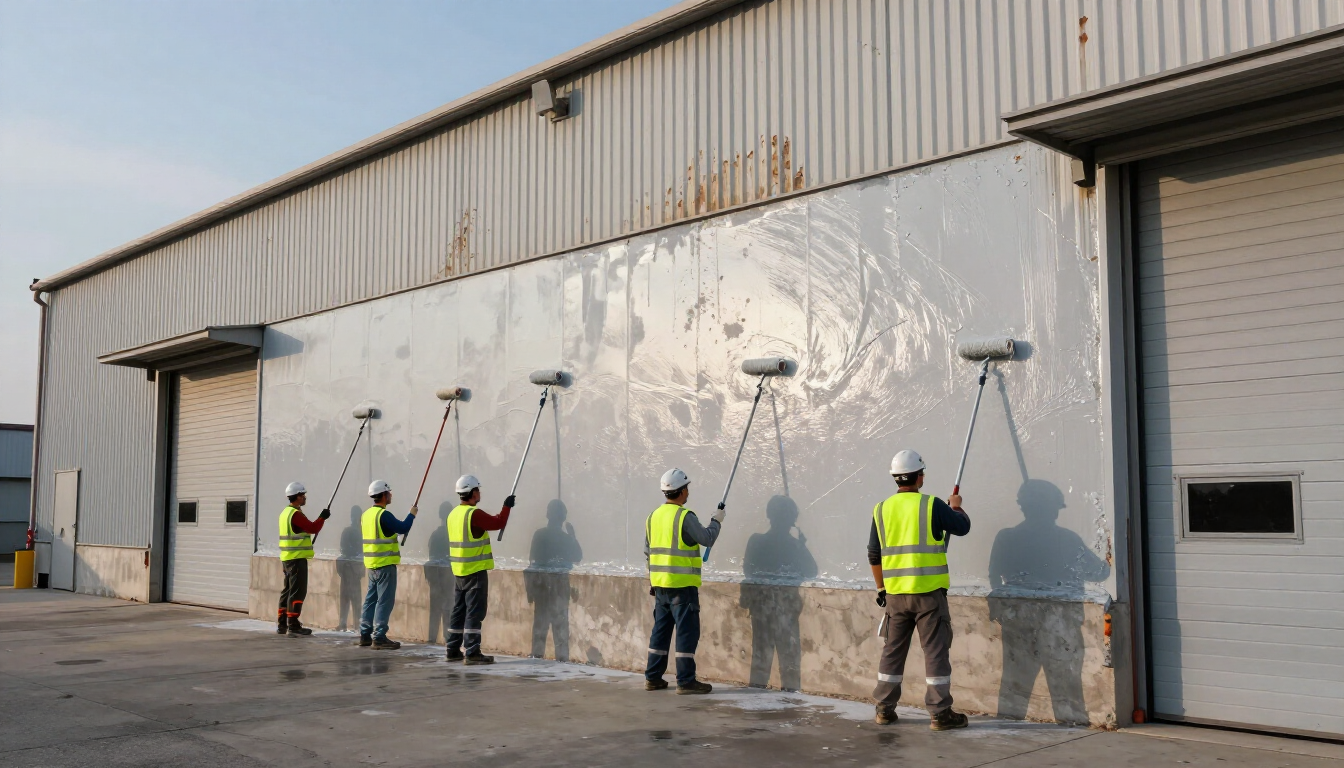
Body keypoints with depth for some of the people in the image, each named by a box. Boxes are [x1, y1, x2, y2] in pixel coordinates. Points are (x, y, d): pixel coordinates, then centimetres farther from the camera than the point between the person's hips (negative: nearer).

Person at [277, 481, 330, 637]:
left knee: (287, 590, 15)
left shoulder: (286, 512, 15)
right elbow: (312, 528, -18)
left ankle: (282, 624, 20)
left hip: (287, 558, 10)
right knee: (297, 592, -7)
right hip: (297, 558, -10)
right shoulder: (296, 514, -17)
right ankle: (293, 626, -7)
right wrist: (322, 518, -4)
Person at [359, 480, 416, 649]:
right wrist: (412, 514, -1)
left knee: (371, 599, 13)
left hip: (372, 564, 9)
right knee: (384, 601, -5)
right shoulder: (384, 515, -17)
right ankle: (379, 637, -6)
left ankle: (365, 635, 17)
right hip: (385, 564, -9)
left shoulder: (366, 514, 11)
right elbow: (403, 528, -18)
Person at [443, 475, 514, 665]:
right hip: (475, 572, -9)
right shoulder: (474, 514, -17)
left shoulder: (454, 513, 10)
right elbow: (498, 523, -12)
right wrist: (507, 507, 3)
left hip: (458, 571, 9)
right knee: (474, 612, -5)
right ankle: (471, 653, -5)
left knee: (458, 611, 14)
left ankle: (452, 650, 19)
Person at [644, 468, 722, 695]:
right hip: (682, 585, -8)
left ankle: (653, 678, 18)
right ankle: (685, 680, -1)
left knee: (661, 630, 14)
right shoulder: (684, 516, -15)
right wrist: (717, 521, 9)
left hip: (660, 584, 8)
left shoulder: (654, 516, 10)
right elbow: (707, 539, -8)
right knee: (687, 632, -2)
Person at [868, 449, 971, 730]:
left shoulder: (881, 509, 5)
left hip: (895, 593, 4)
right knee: (935, 651, 2)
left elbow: (874, 556, 9)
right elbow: (962, 527, 4)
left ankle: (884, 710, 20)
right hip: (928, 591, -4)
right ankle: (940, 714, 5)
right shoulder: (931, 505, -9)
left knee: (892, 651, 14)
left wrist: (881, 588, 21)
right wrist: (956, 507, 24)